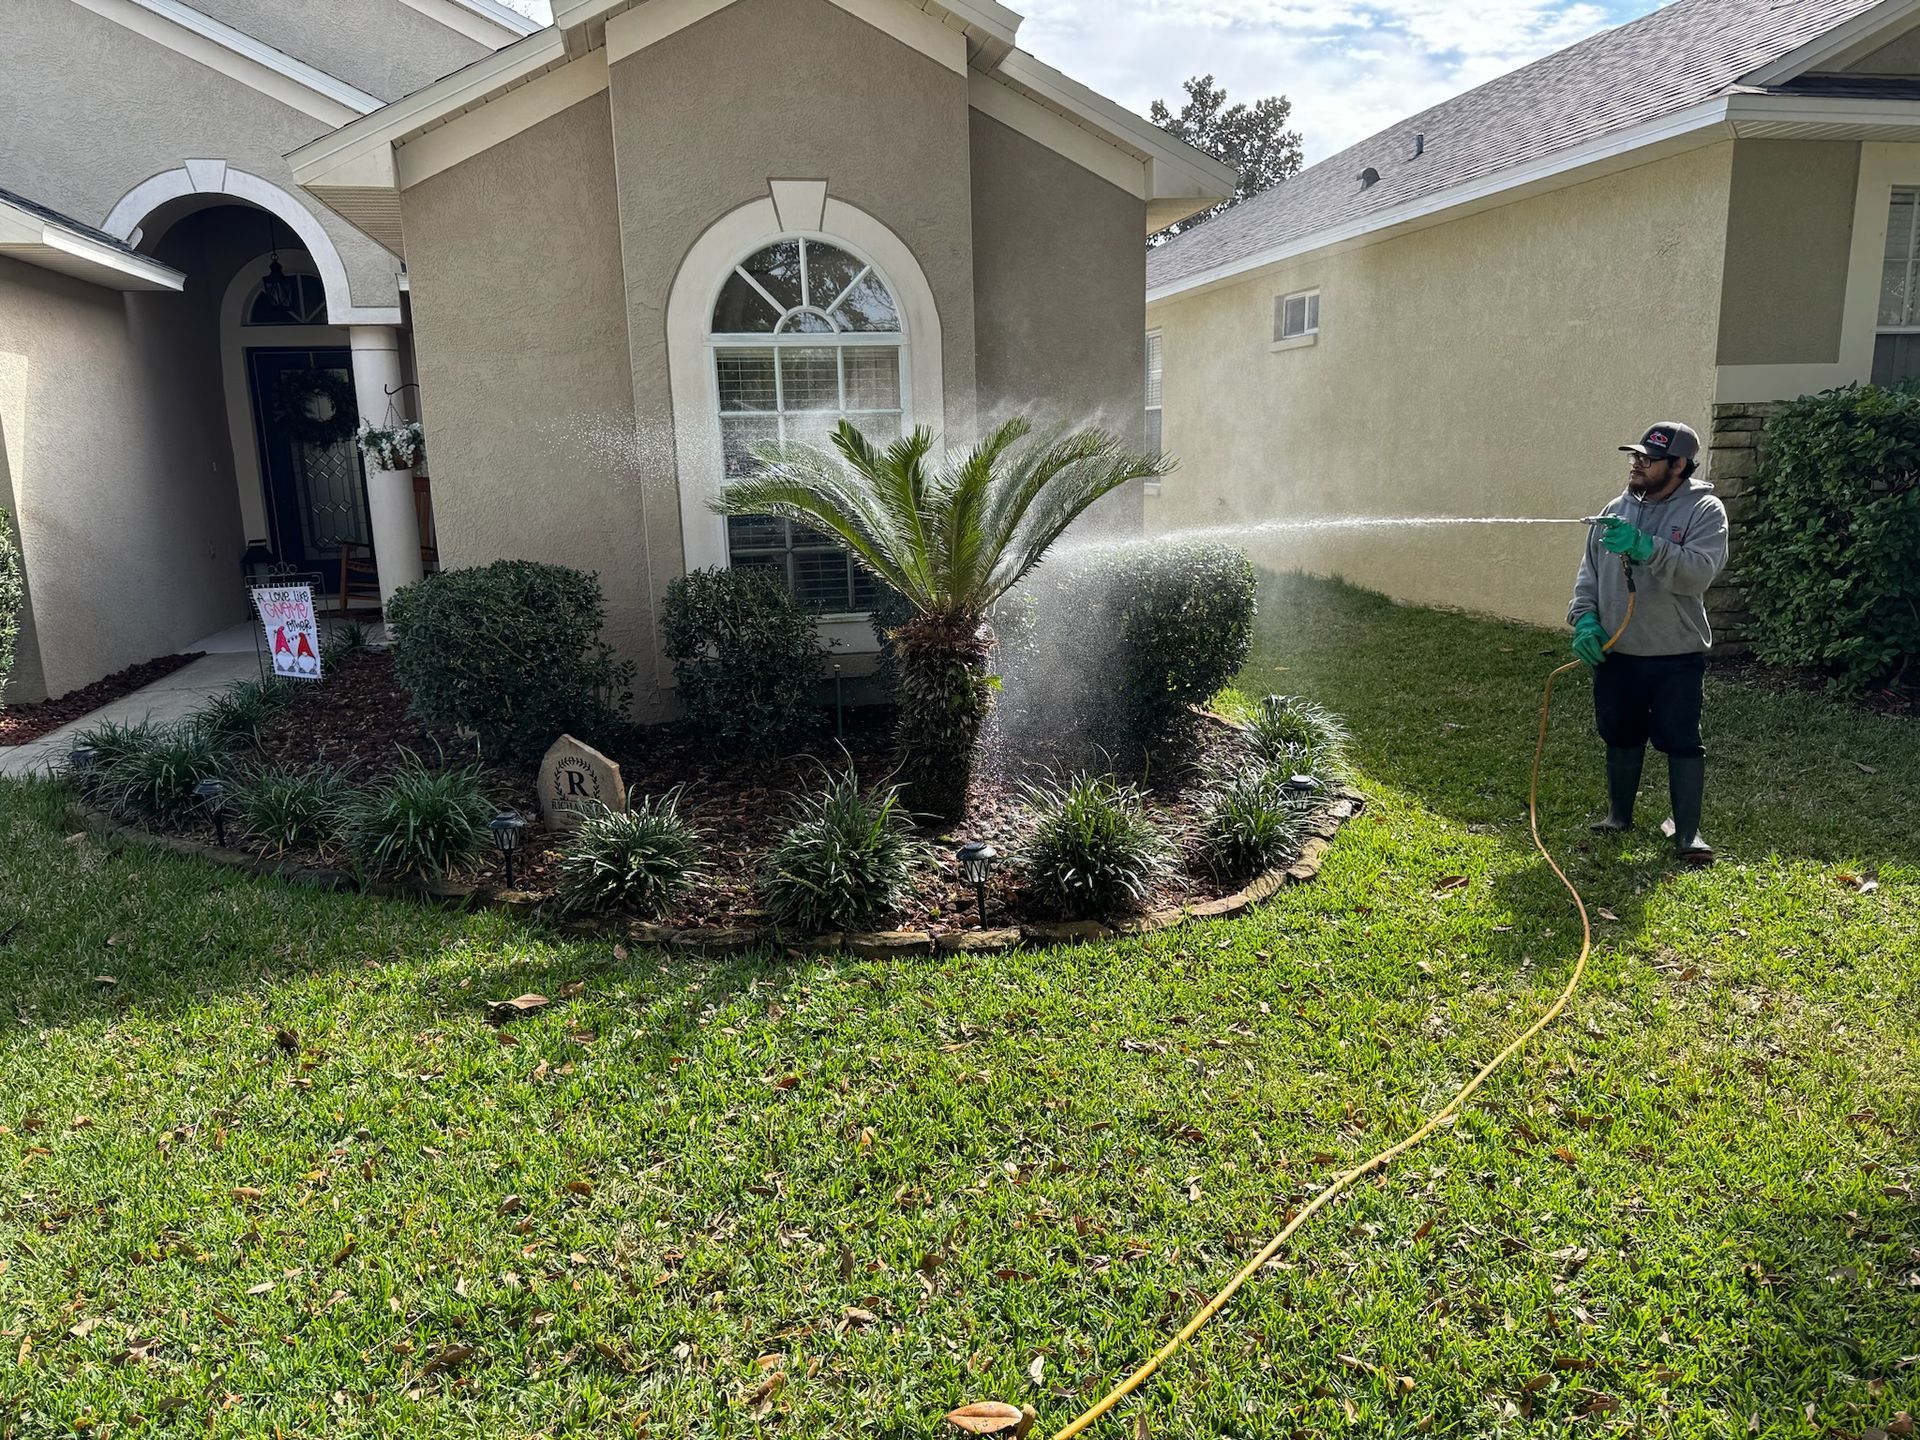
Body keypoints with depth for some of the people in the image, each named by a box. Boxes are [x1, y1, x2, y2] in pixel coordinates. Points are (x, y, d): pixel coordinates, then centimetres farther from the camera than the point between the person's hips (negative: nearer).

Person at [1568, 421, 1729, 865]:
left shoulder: (1704, 510, -7)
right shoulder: (1617, 511, 8)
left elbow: (1700, 573, -22)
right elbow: (1589, 573, 11)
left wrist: (1645, 547, -33)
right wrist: (1584, 618, -4)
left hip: (1678, 655, -4)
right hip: (1616, 652, 5)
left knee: (1682, 742, 1)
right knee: (1621, 737, 16)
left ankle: (1688, 830, 11)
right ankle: (1619, 814, 31)